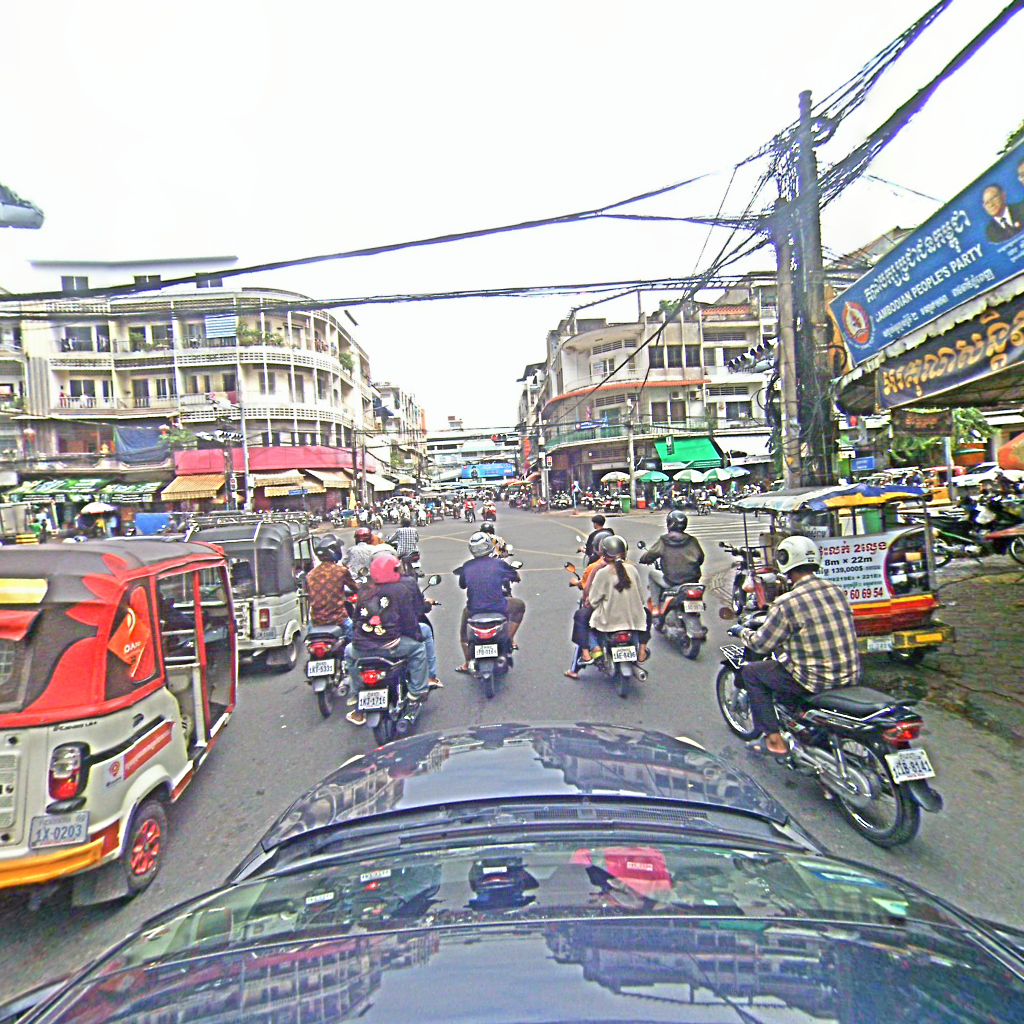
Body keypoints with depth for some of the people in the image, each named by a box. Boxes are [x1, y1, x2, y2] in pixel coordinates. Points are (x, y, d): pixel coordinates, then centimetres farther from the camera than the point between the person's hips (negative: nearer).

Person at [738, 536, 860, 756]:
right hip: (851, 676, 7)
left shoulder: (786, 603, -19)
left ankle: (774, 738, 12)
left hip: (815, 680, -7)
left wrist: (744, 633, 11)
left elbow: (762, 644, -11)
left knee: (751, 672, 10)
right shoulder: (836, 590, 1)